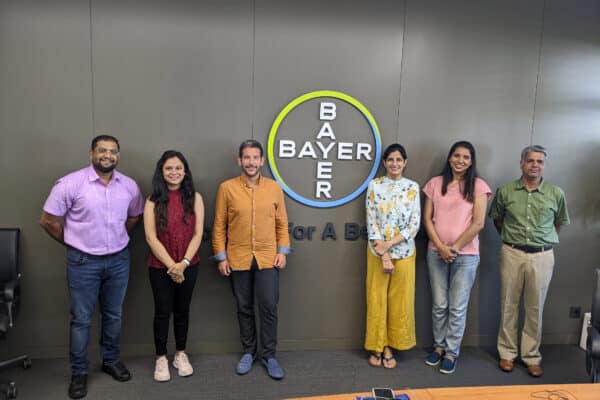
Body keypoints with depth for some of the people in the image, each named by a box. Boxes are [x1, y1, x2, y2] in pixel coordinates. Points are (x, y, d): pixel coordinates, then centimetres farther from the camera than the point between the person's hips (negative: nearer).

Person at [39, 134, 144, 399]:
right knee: (81, 319, 8)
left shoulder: (129, 186, -2)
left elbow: (135, 215, 16)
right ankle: (79, 372, 25)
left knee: (113, 315, 16)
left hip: (119, 260, 4)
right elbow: (48, 220, -7)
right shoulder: (70, 184, -14)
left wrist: (116, 239, 10)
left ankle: (111, 361, 35)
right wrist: (73, 243, 1)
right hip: (83, 262, -3)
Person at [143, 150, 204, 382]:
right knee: (163, 312, 7)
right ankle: (161, 358, 25)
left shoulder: (194, 198, -1)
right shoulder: (153, 201, -4)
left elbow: (198, 234, -4)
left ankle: (180, 354, 31)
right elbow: (151, 238, -9)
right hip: (160, 267, -1)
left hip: (188, 266, 1)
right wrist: (171, 264, -14)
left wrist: (183, 263, -14)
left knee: (182, 310, 13)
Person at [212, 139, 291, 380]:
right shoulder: (227, 188, -2)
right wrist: (221, 257, -3)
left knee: (269, 308, 2)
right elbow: (219, 226, 0)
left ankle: (269, 355, 19)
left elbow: (282, 223, 7)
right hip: (238, 260, 0)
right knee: (244, 308, 12)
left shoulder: (274, 188, 3)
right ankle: (248, 352, 29)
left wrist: (282, 251, -1)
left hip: (268, 259, 1)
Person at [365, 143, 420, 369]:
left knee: (399, 301, 8)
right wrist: (384, 254, -13)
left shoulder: (412, 187, 1)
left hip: (404, 252, 1)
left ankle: (389, 347, 23)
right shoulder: (374, 186, -1)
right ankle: (376, 347, 22)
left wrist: (389, 244, -15)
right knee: (377, 300, 7)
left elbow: (415, 225, -4)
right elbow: (371, 222, -6)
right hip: (377, 251, -1)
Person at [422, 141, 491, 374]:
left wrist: (455, 248, -10)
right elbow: (427, 219, 2)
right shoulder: (435, 183, 5)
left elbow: (478, 223, -8)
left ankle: (451, 352, 19)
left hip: (465, 255, -2)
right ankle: (439, 346, 27)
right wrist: (440, 247, -8)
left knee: (458, 307, 5)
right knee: (439, 305, 11)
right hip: (436, 253, 2)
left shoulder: (478, 186, -2)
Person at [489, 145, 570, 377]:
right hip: (512, 254, 0)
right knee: (509, 305, 8)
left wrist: (545, 240, 12)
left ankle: (532, 356, 22)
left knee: (535, 308, 8)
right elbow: (497, 219, 14)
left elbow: (560, 222, 16)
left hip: (542, 256, 0)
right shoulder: (505, 191, -1)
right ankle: (507, 353, 21)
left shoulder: (556, 194, 0)